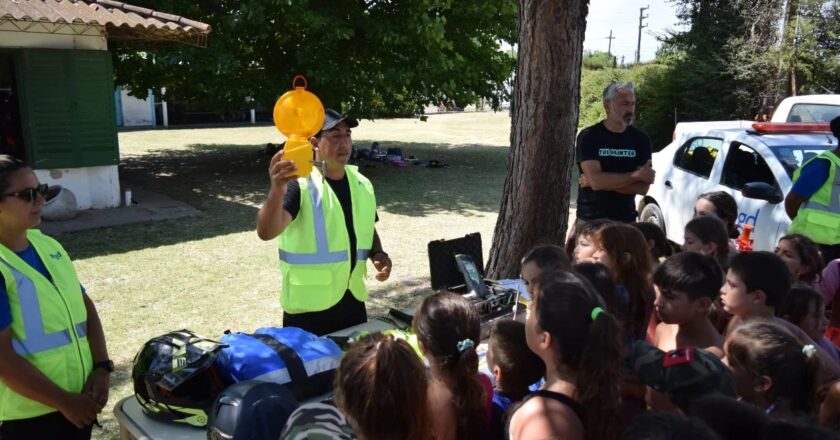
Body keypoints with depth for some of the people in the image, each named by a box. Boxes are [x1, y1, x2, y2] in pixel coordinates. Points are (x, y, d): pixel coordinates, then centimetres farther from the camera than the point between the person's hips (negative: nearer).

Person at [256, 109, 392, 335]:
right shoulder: (300, 184, -15)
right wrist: (277, 190, -48)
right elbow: (267, 232, -30)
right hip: (309, 307, -5)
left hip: (353, 302, 6)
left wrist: (378, 255, -1)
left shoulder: (362, 185, 5)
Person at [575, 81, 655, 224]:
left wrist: (605, 181, -15)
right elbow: (596, 181, -20)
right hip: (590, 220, -2)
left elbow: (643, 188, -7)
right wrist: (636, 175, -12)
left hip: (626, 221, 2)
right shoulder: (589, 136, -9)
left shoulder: (641, 139, 0)